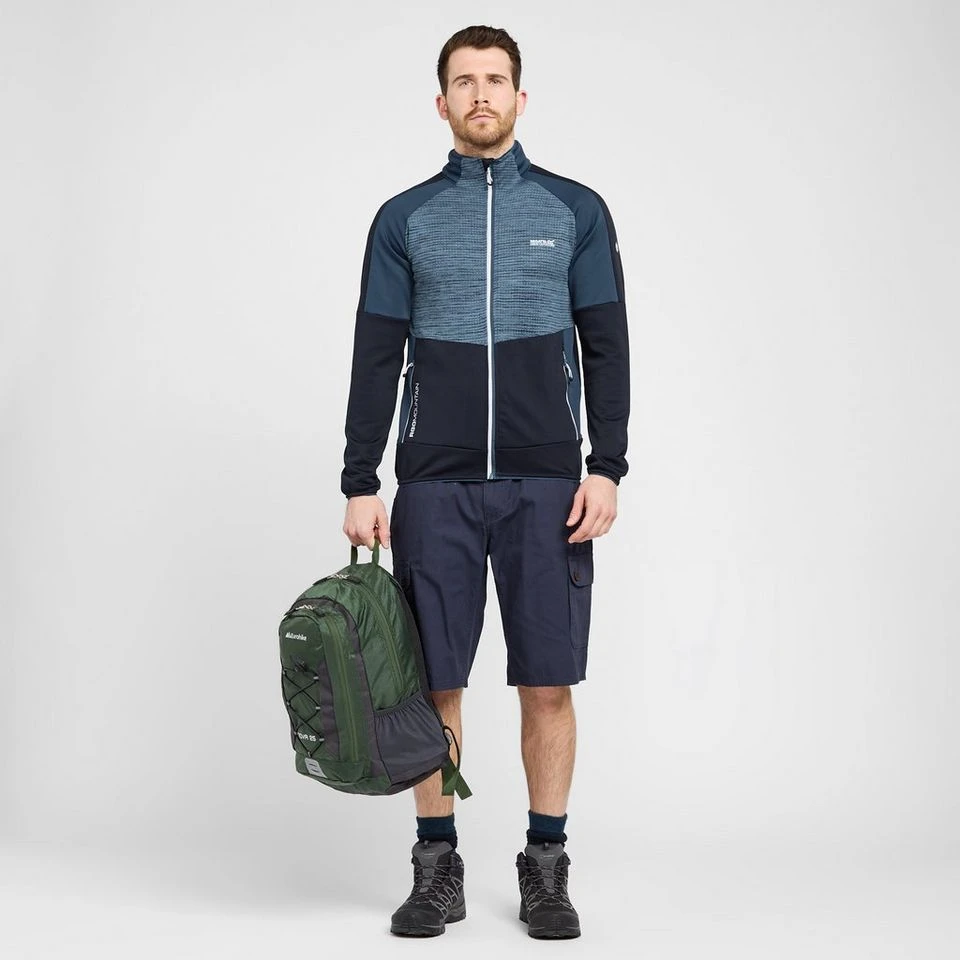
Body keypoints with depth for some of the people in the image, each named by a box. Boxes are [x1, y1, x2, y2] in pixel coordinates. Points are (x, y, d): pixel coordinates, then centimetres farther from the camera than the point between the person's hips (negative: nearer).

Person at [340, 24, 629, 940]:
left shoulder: (576, 210, 6)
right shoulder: (404, 218, 7)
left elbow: (605, 348, 4)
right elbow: (376, 358, 4)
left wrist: (605, 468, -6)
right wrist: (360, 484, -2)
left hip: (546, 485, 0)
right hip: (434, 487, 1)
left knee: (548, 683, 3)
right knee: (434, 683, 4)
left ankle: (546, 866, 17)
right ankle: (437, 868, 18)